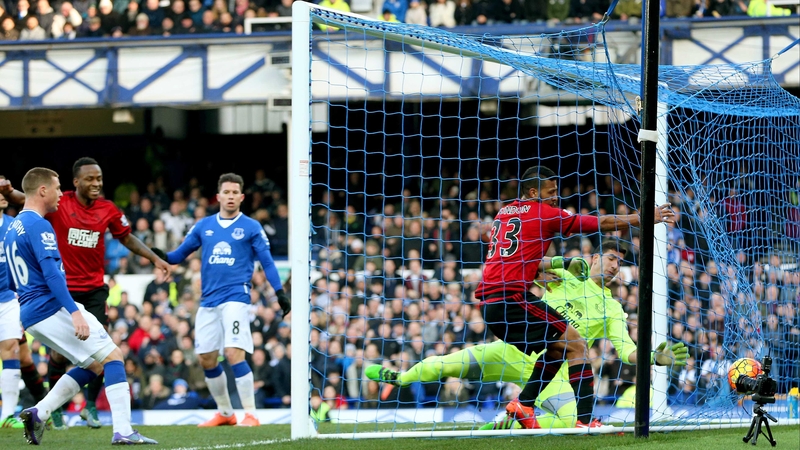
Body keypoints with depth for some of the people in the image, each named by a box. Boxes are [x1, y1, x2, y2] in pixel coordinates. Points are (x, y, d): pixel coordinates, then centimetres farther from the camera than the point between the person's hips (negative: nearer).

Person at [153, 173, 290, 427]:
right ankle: (225, 413, 24)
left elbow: (267, 262, 1)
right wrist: (163, 257, -7)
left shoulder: (251, 228, 2)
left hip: (235, 298, -5)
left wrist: (280, 292, -9)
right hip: (208, 301, 5)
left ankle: (250, 414, -12)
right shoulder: (204, 226, 11)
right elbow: (181, 254, 14)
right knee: (206, 359, 7)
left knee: (234, 353, -18)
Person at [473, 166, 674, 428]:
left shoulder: (504, 213, 18)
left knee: (557, 349, 21)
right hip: (512, 298, -8)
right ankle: (586, 419, -15)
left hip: (489, 303, 8)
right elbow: (603, 223, 2)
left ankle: (522, 405, 13)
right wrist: (646, 218, 8)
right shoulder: (543, 214, -2)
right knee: (576, 345, -4)